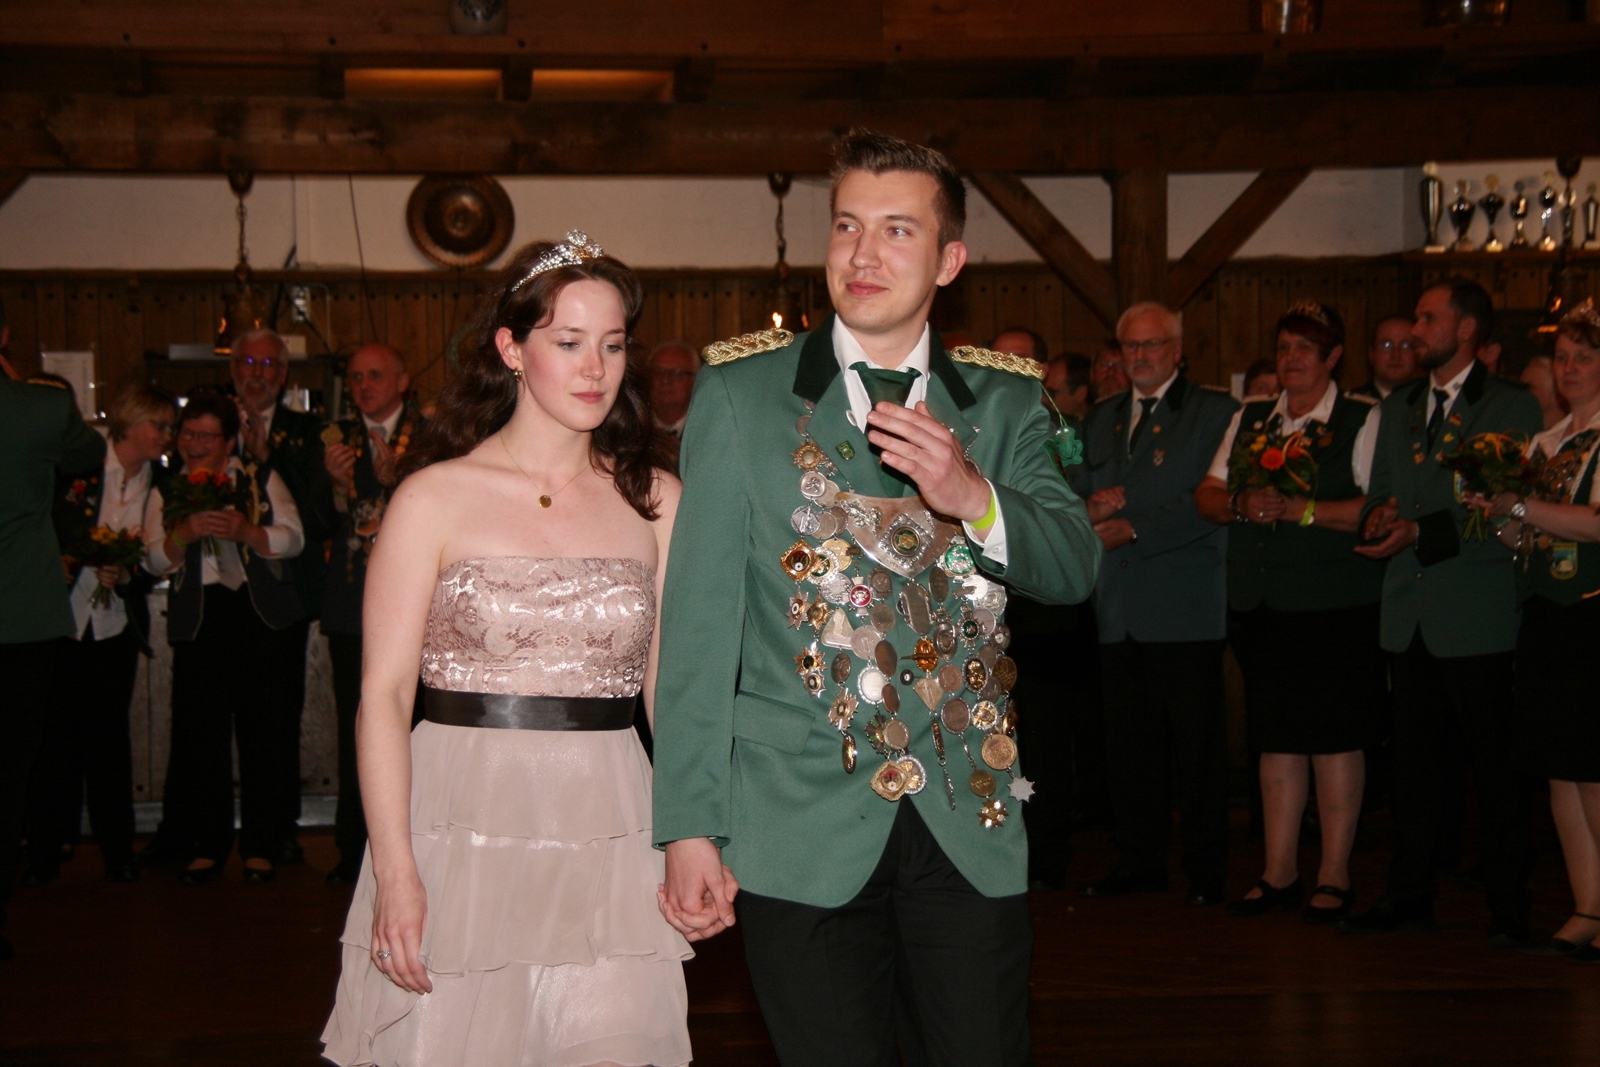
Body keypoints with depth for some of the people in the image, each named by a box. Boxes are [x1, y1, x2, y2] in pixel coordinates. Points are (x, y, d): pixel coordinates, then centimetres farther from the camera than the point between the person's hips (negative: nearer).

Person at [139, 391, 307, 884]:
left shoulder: (261, 480, 9)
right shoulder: (166, 492, 14)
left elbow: (293, 538, -1)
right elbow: (155, 558, 2)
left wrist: (246, 532, -19)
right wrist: (186, 532, -17)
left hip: (258, 613, -1)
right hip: (197, 618, 2)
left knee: (261, 731, -2)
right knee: (200, 733, 0)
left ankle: (261, 847, 6)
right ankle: (207, 846, 10)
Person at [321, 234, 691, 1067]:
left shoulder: (653, 500, 8)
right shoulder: (436, 497, -1)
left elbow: (671, 683, 11)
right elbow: (383, 693, -4)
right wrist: (394, 871, -12)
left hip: (609, 836, 2)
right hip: (462, 831, -2)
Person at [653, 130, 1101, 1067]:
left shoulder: (1004, 403, 7)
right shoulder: (740, 394, 0)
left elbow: (1076, 568, -4)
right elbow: (699, 621, -3)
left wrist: (974, 496, -24)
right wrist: (690, 827, -7)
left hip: (971, 824, 2)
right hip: (802, 833, -2)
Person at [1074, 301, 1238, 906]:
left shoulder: (1215, 413, 1)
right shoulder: (1102, 421, 20)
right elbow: (1079, 502, 20)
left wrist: (1132, 528, -14)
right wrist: (1096, 509, -3)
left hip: (1186, 609, -5)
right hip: (1119, 609, 6)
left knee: (1198, 744, -1)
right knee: (1128, 745, 8)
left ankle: (1206, 870, 7)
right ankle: (1139, 861, 17)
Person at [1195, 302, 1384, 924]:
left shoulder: (1364, 421, -2)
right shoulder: (1247, 421, 16)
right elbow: (1206, 495, 12)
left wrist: (1302, 510, -19)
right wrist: (1242, 503, -8)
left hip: (1338, 608, -5)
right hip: (1261, 607, 5)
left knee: (1335, 739, -1)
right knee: (1275, 739, 9)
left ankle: (1334, 878, 8)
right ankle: (1279, 874, 18)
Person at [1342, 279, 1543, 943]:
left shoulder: (1512, 408, -4)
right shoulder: (1397, 409, 17)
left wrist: (1421, 533, -19)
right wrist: (1375, 519, -3)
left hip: (1478, 619, -6)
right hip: (1408, 615, 6)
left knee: (1495, 764, 0)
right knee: (1414, 759, 10)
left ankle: (1508, 906, 8)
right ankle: (1408, 897, 18)